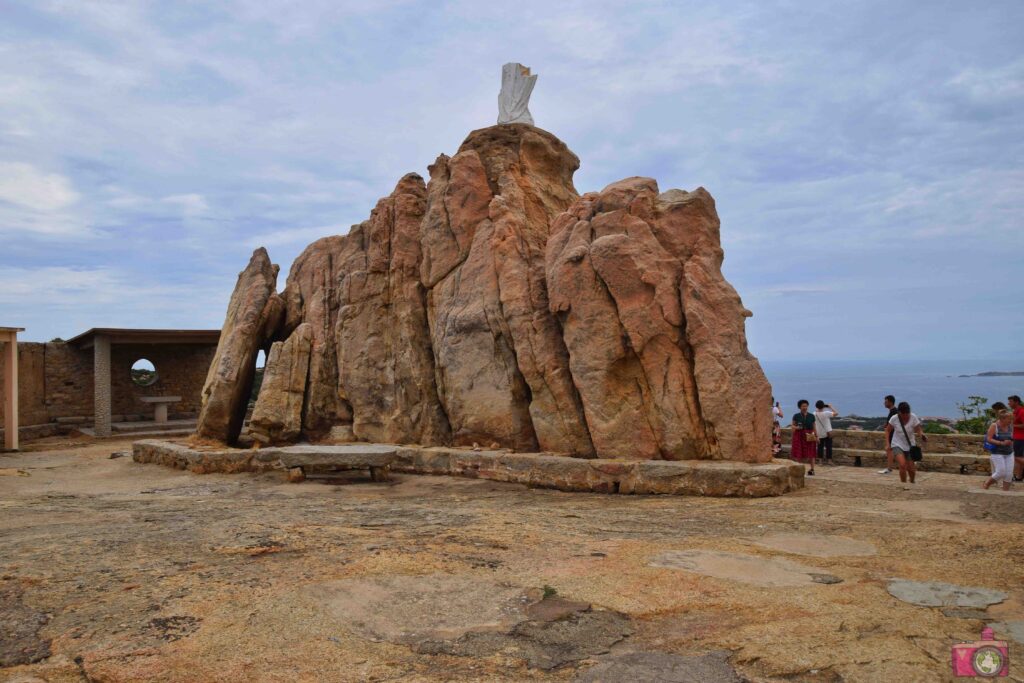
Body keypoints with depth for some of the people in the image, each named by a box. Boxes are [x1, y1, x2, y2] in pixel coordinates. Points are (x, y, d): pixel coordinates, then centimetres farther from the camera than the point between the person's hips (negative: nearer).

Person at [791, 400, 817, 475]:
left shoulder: (811, 416, 5)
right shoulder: (796, 416, 1)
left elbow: (814, 427, 7)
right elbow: (792, 426, 5)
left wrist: (816, 436, -1)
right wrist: (796, 427, -16)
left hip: (809, 436, 1)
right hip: (799, 435, -1)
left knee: (811, 453, 0)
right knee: (799, 453, -1)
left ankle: (812, 469, 5)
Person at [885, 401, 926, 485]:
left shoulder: (913, 418, -14)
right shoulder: (894, 418, -13)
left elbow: (919, 431, -12)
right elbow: (888, 430, 0)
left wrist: (922, 436, -35)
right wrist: (888, 444, -6)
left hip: (910, 446, 1)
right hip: (897, 445, -1)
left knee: (910, 468, 3)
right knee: (902, 465, -22)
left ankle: (912, 482, 35)